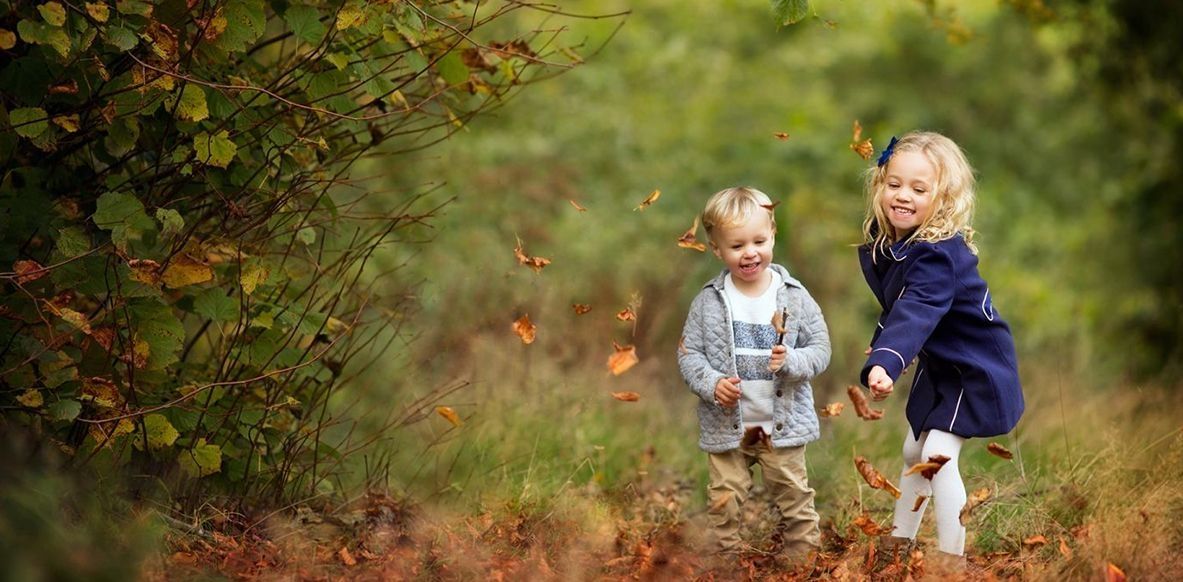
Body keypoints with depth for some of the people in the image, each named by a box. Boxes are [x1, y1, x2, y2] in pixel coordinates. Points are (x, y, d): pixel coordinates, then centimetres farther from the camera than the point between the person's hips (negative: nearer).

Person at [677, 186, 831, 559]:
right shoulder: (708, 302, -5)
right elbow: (688, 354, -2)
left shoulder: (795, 298, -6)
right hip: (727, 426, 0)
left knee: (795, 497, 10)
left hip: (783, 425, 0)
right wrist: (711, 384, -19)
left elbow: (820, 350, -3)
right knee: (724, 503, 8)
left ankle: (804, 555, 25)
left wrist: (791, 361, -23)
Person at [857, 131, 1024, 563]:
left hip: (976, 370, -9)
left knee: (938, 456, -16)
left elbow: (915, 314, -49)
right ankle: (899, 540, 34)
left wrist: (885, 363, -62)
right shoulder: (883, 245, -8)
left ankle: (953, 557, -9)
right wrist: (881, 346, 3)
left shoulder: (938, 255, -34)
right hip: (938, 366, 9)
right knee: (914, 451, 18)